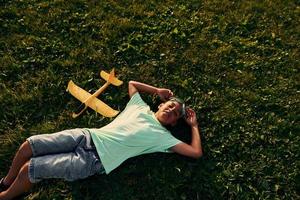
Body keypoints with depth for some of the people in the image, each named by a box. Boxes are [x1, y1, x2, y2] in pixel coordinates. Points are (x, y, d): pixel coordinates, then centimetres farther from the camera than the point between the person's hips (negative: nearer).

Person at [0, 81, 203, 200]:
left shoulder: (162, 136, -1)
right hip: (88, 136, 5)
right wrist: (157, 90, 21)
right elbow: (131, 83, 28)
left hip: (94, 161, -5)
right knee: (29, 145, -4)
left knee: (29, 169, -13)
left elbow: (196, 152, -7)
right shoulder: (141, 108, 12)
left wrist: (194, 125, 4)